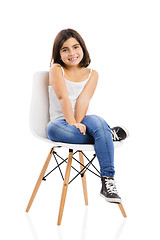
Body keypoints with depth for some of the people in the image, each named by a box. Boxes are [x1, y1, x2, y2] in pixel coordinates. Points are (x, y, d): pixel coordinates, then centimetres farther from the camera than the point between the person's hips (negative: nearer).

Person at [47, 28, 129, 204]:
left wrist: (78, 123, -22)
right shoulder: (56, 69, 5)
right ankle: (109, 134, -28)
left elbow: (83, 100, -6)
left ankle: (108, 182, -36)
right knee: (53, 130, -38)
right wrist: (72, 124, -24)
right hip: (62, 121, -1)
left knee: (98, 122, -35)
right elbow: (63, 97, -11)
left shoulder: (92, 74, 11)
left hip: (84, 119, 1)